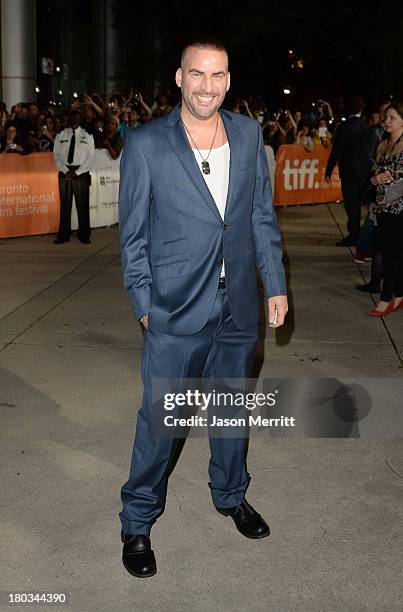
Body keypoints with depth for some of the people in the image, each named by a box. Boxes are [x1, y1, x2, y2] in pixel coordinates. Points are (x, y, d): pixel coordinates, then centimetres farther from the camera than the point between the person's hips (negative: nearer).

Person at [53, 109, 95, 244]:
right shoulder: (60, 135, 9)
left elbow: (91, 158, -1)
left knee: (82, 205, 0)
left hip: (81, 173, -1)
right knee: (64, 204, 3)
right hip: (64, 173, 2)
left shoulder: (87, 136, 5)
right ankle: (64, 235, 7)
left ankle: (84, 235, 8)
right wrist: (65, 171, -8)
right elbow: (56, 155, 6)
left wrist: (77, 172, -9)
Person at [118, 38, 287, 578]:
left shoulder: (249, 134, 2)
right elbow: (133, 235, -4)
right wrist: (145, 304, -3)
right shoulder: (145, 144, -9)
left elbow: (262, 215, 8)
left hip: (239, 310, 4)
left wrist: (276, 285, 7)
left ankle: (231, 494, 44)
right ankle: (138, 521, 26)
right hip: (175, 315, -4)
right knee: (160, 422, 5)